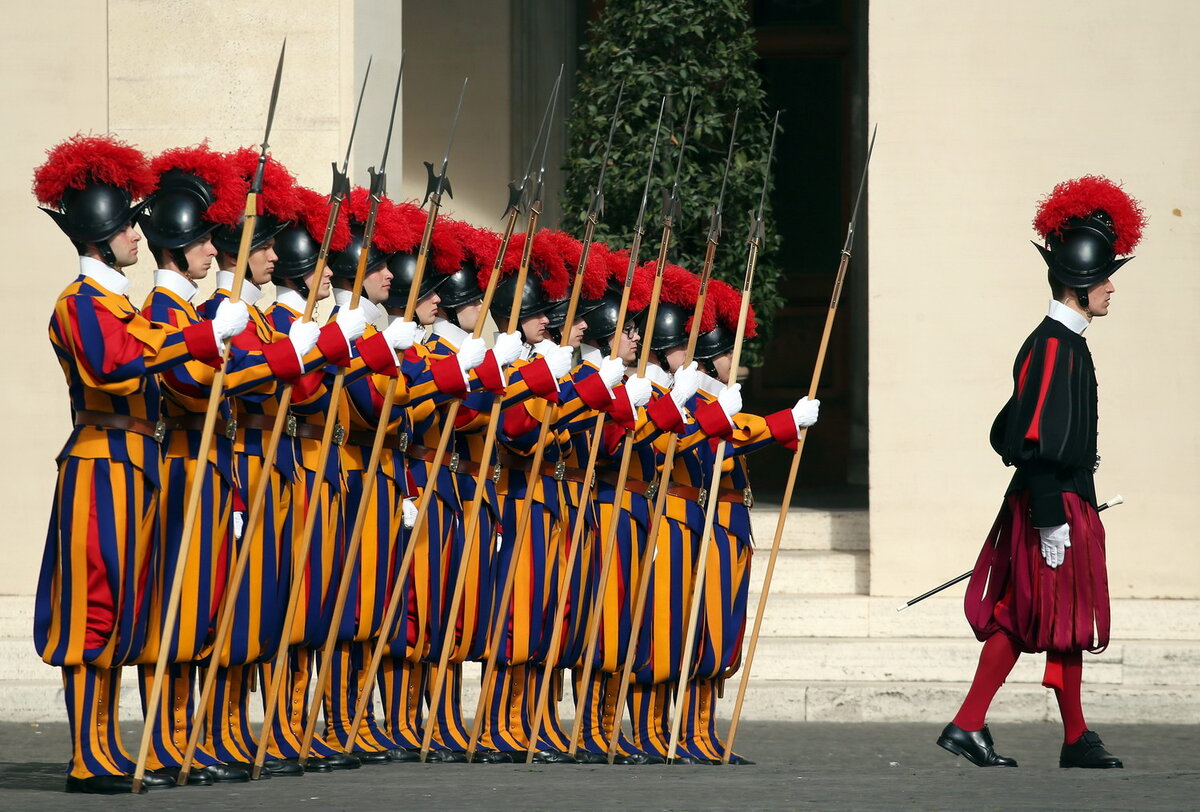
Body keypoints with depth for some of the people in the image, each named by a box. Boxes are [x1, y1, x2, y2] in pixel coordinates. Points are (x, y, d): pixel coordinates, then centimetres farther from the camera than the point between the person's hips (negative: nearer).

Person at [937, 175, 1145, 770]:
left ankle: (968, 727, 11)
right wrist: (1051, 519, -22)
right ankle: (1077, 742, 11)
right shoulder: (1054, 346, -17)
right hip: (1058, 505, -10)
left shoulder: (1061, 343, 14)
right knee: (1066, 621, 1)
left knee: (1017, 620, 10)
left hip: (1053, 502, 10)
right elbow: (1036, 442, -22)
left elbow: (1013, 432, 20)